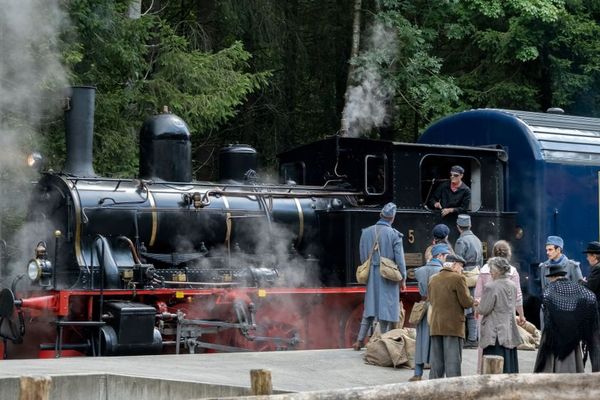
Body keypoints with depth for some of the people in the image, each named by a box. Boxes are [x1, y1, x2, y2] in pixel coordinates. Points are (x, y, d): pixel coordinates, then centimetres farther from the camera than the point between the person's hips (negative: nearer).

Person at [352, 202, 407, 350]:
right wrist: (402, 279, 0)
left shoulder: (366, 232, 2)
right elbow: (399, 259, -8)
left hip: (371, 276, 4)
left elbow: (362, 256, 8)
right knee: (386, 309, 4)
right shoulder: (394, 234, -10)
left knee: (369, 309, 12)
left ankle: (360, 341, 11)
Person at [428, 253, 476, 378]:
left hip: (435, 326, 6)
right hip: (453, 325, -6)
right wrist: (475, 302, 9)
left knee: (436, 360, 11)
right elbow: (466, 302, -10)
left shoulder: (433, 279, 11)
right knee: (453, 360, -3)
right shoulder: (458, 278, -8)